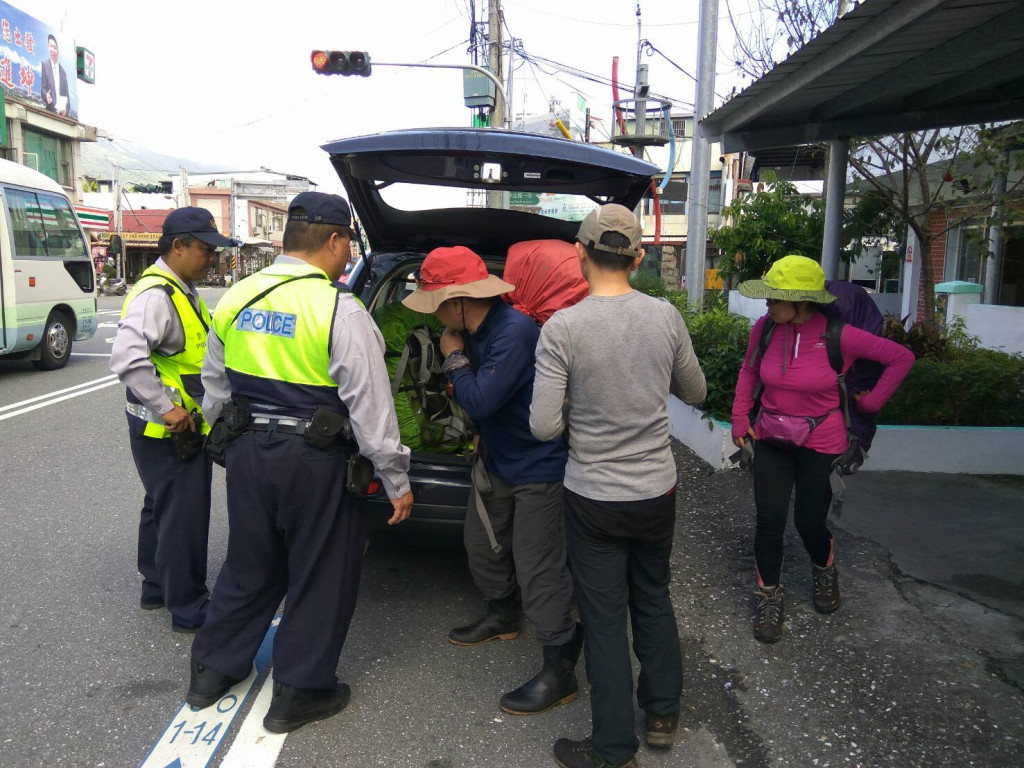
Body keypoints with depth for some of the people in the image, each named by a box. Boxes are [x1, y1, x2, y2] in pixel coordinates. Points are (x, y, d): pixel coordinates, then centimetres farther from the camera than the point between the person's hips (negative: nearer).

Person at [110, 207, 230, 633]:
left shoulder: (182, 291, 12)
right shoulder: (155, 295, -21)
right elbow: (126, 357, -33)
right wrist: (167, 408, -28)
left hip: (180, 428, 10)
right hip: (168, 432, -10)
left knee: (161, 508, 22)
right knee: (183, 517, -1)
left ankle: (156, 587, 38)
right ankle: (188, 609, 11)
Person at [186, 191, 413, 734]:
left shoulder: (236, 298, 3)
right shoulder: (340, 312, -17)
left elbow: (215, 388, 13)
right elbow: (370, 407, -16)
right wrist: (397, 482, -7)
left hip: (246, 451, 6)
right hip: (314, 463, -6)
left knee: (248, 565, 23)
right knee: (319, 577, 11)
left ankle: (212, 670, 38)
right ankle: (298, 693, 24)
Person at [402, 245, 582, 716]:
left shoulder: (514, 332, -28)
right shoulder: (475, 329, 0)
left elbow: (480, 400, -30)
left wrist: (454, 358, -17)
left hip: (538, 469, -10)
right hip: (498, 462, 10)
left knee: (538, 569, -5)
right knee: (481, 542, 24)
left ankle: (560, 671, 9)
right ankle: (502, 617, 48)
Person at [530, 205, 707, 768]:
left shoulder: (561, 329, -18)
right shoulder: (666, 316, -7)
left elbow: (543, 427, -17)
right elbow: (695, 392, 8)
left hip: (594, 498, -3)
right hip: (657, 490, 4)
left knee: (605, 620, 10)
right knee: (654, 601, 23)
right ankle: (662, 715, 41)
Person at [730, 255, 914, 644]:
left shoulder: (838, 336, -18)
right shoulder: (764, 328, -8)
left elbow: (901, 357, -6)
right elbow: (749, 370, 12)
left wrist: (871, 401, -4)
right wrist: (740, 414, 5)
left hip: (820, 442, -2)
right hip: (771, 438, 3)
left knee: (810, 524, 6)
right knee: (769, 521, 0)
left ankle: (824, 568, 42)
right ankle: (769, 597, 21)